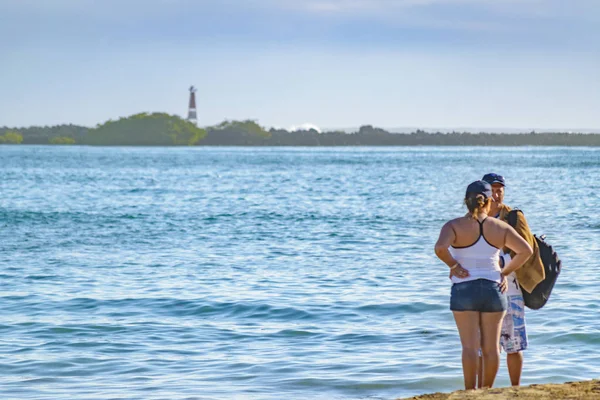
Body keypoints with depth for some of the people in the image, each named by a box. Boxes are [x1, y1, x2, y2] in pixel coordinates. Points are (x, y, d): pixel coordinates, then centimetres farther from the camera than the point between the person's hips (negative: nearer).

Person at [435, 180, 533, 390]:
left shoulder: (454, 226, -6)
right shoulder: (500, 227, 3)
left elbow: (440, 248, -23)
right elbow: (526, 250, 1)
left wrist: (453, 265, -8)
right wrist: (505, 272, 7)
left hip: (464, 290, -2)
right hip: (493, 289, 2)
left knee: (469, 346, -2)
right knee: (491, 346, 9)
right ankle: (487, 391, 15)